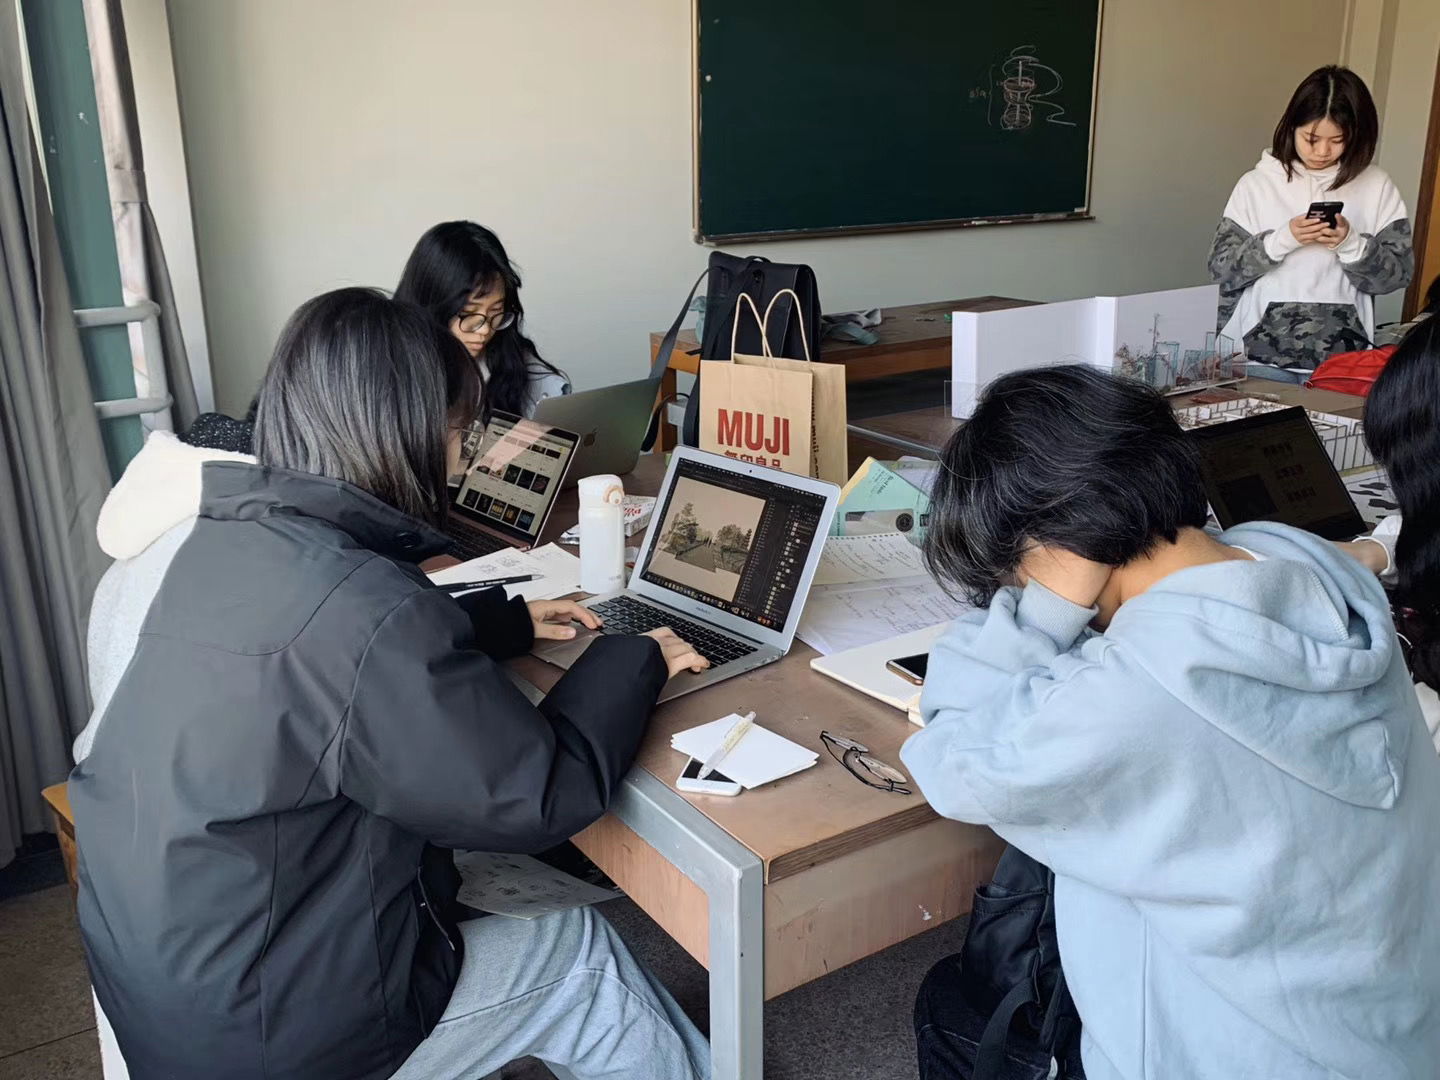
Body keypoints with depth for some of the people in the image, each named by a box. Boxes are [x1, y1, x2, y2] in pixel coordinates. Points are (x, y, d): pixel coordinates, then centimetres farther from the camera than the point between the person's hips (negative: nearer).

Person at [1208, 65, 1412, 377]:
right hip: (1261, 352, -1)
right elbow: (1221, 270, -1)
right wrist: (1281, 240, -14)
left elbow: (1399, 273, 5)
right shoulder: (1257, 183, 3)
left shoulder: (1376, 186, 6)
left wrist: (1351, 244, -12)